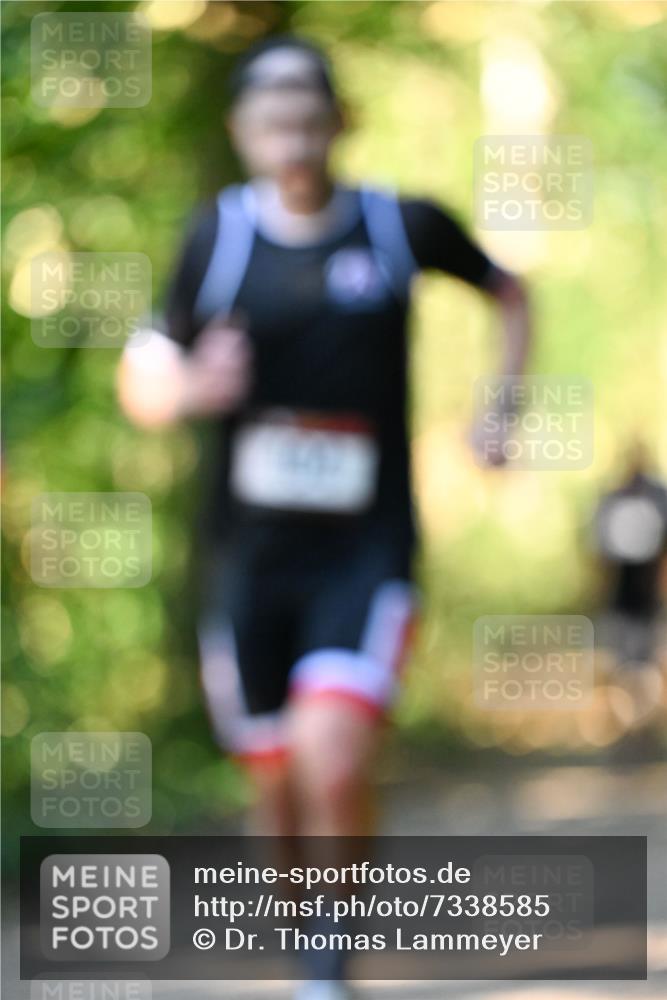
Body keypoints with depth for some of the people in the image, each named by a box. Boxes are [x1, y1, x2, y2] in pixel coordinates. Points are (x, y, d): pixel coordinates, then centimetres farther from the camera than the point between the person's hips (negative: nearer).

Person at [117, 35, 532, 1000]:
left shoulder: (405, 226, 0)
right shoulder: (217, 234, 1)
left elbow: (509, 292, 19)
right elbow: (143, 384, 8)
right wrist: (191, 387, -15)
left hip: (367, 556, -2)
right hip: (250, 556, 2)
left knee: (335, 765, -21)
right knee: (279, 787, 8)